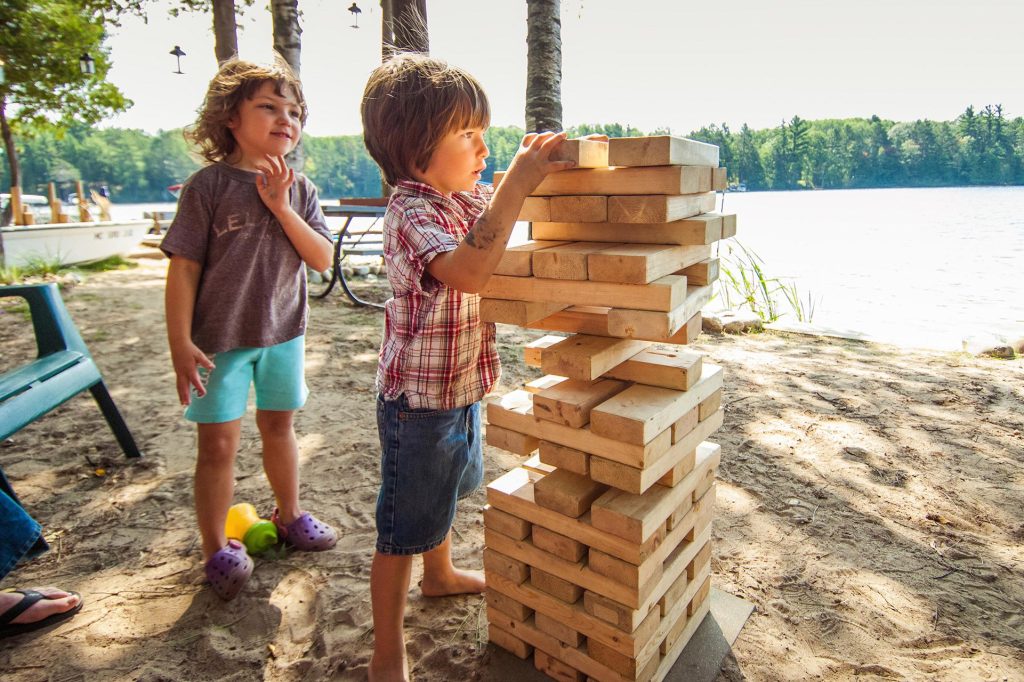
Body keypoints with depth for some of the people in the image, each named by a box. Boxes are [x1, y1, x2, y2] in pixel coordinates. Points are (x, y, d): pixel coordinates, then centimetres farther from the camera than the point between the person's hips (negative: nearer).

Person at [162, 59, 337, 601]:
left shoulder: (298, 189, 2)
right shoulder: (210, 185, -10)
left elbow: (322, 259, -7)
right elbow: (184, 268, -11)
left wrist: (281, 207, -17)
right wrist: (180, 344, -14)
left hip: (283, 332, 4)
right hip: (220, 338, -4)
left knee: (278, 426, 18)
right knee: (219, 442, 2)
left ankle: (289, 516, 38)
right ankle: (217, 549, 21)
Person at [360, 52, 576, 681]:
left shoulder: (468, 199, 3)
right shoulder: (411, 214, -24)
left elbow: (511, 212, 21)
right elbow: (468, 270, -43)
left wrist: (534, 169, 1)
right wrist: (516, 182, -39)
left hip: (461, 388, 9)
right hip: (418, 399, -9)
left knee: (446, 492, 30)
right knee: (401, 529, 5)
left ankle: (440, 574, 57)